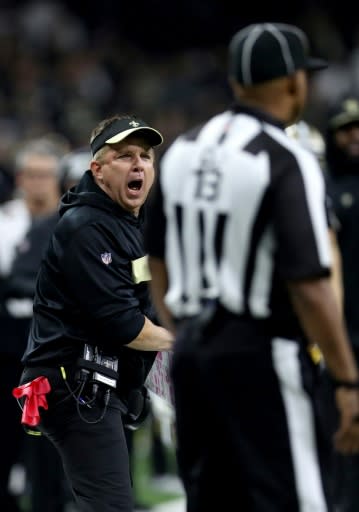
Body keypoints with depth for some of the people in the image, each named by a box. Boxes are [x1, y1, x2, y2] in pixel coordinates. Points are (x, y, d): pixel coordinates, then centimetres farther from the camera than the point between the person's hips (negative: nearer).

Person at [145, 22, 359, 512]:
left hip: (191, 352, 8)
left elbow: (158, 265, 15)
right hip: (260, 356, -8)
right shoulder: (287, 161, -14)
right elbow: (309, 287, -19)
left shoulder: (182, 150, 8)